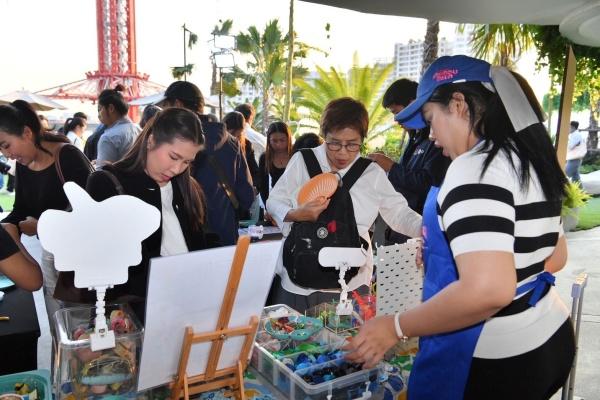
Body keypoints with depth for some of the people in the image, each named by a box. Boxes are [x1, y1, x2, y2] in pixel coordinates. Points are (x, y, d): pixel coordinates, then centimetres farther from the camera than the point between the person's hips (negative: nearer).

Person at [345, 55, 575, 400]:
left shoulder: (475, 169, -22)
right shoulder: (530, 161, 6)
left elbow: (487, 290, -33)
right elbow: (555, 257, 17)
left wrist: (396, 328, -21)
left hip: (493, 362, -9)